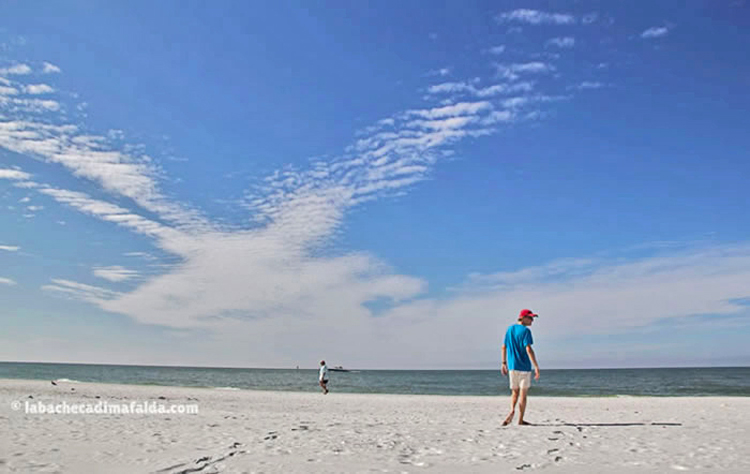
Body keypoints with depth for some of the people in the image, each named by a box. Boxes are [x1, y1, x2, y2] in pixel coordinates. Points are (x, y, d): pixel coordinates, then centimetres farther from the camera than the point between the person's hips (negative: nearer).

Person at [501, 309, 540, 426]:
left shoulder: (510, 329, 10)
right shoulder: (525, 330, -11)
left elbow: (504, 347, 13)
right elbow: (528, 349, -20)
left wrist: (504, 363, 20)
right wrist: (536, 366, -19)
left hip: (512, 366, 6)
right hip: (524, 366, -5)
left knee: (515, 392, 14)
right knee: (523, 393, 4)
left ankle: (512, 410, -10)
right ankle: (520, 420, 8)